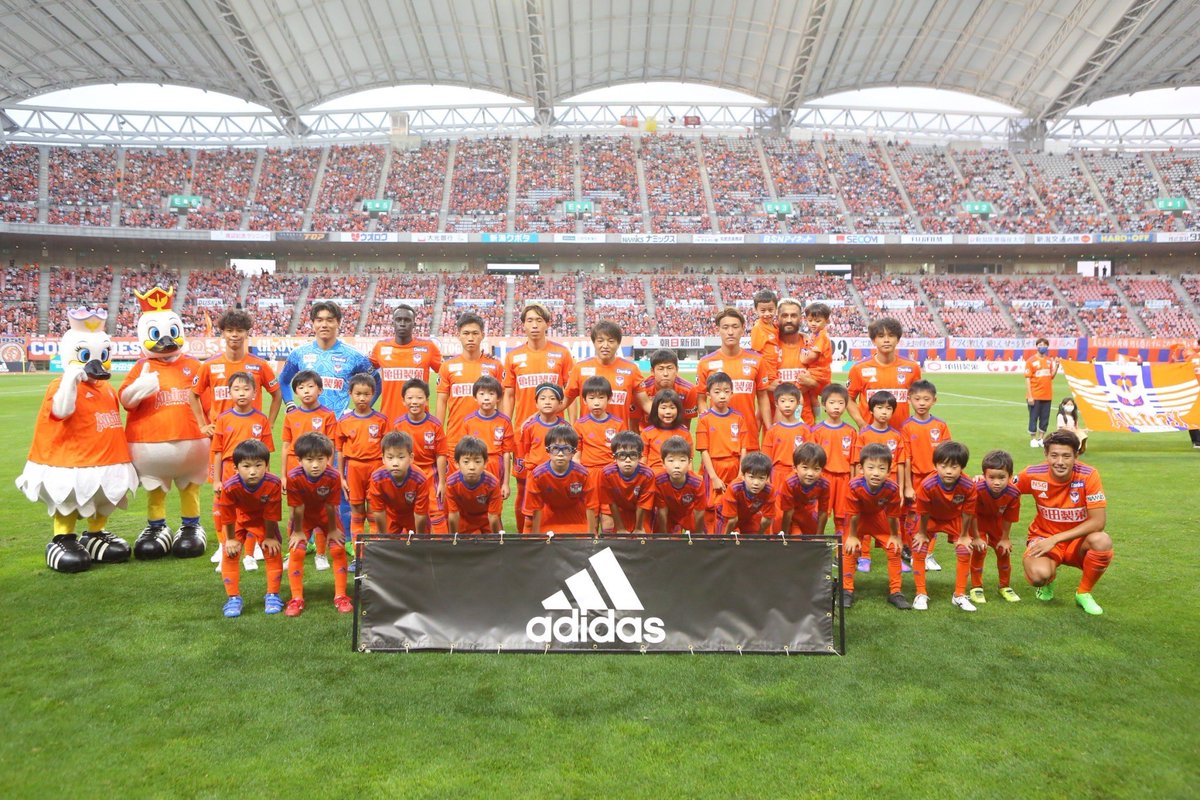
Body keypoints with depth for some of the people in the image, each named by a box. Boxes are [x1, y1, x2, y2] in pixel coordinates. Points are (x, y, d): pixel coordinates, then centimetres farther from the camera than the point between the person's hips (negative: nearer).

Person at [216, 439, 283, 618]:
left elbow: (271, 514, -23)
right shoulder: (230, 487, -36)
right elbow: (227, 516, -19)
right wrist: (230, 539, -8)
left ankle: (272, 595, 9)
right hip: (239, 519, 0)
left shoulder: (273, 484, -37)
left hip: (263, 521, 0)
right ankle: (233, 597, 7)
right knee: (229, 554, -7)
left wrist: (269, 537, -12)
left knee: (273, 552, -6)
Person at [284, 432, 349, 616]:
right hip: (303, 517, 0)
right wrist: (298, 532, -11)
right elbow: (297, 508, -22)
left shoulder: (333, 477, -32)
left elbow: (331, 507, -21)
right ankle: (296, 599, 3)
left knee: (338, 550, -7)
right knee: (296, 552, -10)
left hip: (326, 516, 0)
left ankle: (340, 596, 5)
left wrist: (332, 530, -10)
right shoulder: (294, 478, -33)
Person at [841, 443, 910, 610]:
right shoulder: (855, 486, -37)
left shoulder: (892, 488, -34)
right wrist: (852, 536, -9)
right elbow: (854, 514, -21)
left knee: (894, 549, -4)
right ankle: (847, 591, 6)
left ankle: (895, 592, 11)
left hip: (880, 517, 1)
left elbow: (892, 515, -17)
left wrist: (894, 536, -4)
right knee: (849, 550, -8)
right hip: (859, 519, -1)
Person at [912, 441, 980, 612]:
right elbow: (924, 513, -20)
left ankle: (960, 595, 12)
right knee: (918, 551, -9)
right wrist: (922, 533, -6)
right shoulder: (927, 485, -38)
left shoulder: (968, 486, -33)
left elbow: (967, 513, -16)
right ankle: (921, 594, 4)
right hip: (930, 519, -1)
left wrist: (964, 536, -5)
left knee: (965, 552, -4)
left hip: (955, 519, 1)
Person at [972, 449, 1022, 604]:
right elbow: (973, 514, -24)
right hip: (978, 518, -3)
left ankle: (1005, 587, 25)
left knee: (1004, 550, 4)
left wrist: (1005, 538, -4)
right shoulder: (978, 488, -40)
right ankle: (976, 588, 5)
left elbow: (1008, 518, -15)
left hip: (996, 519, 3)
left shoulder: (1013, 493, -32)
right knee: (979, 550, -11)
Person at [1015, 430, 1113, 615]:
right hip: (1044, 538, -1)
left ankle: (1084, 593, -5)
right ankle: (1047, 580, 11)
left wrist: (1055, 539, -23)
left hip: (1078, 542, 1)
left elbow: (1098, 522, -20)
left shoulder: (1089, 476, -19)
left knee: (1102, 541, -35)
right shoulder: (1033, 475, -15)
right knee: (1039, 574, -34)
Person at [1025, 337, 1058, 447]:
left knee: (1045, 418, 9)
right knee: (1033, 418, 2)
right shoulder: (1031, 361, -6)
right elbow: (1027, 379, -8)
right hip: (1035, 396, -5)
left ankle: (1041, 439, 20)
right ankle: (1033, 439, 11)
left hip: (1047, 395, 5)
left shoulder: (1050, 360, 9)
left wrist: (1056, 366, -4)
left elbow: (1051, 376, 12)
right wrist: (1029, 396, -14)